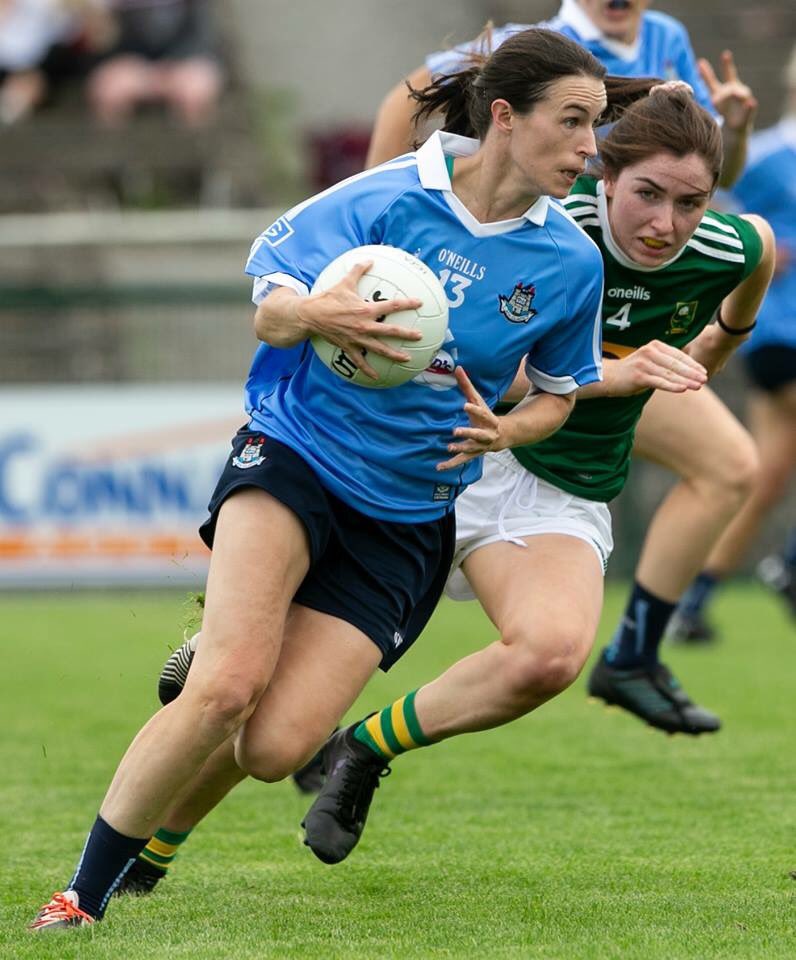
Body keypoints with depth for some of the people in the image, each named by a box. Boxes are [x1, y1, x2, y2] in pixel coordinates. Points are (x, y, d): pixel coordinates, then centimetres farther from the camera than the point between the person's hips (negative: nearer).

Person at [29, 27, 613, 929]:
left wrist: (504, 431, -8)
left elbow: (557, 391, 15)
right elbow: (267, 308, -1)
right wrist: (310, 314, -26)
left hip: (408, 517, 3)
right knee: (226, 691, -26)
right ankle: (82, 897, -12)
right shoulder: (388, 198, -10)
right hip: (296, 454, -3)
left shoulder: (570, 264, -2)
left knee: (274, 746, -10)